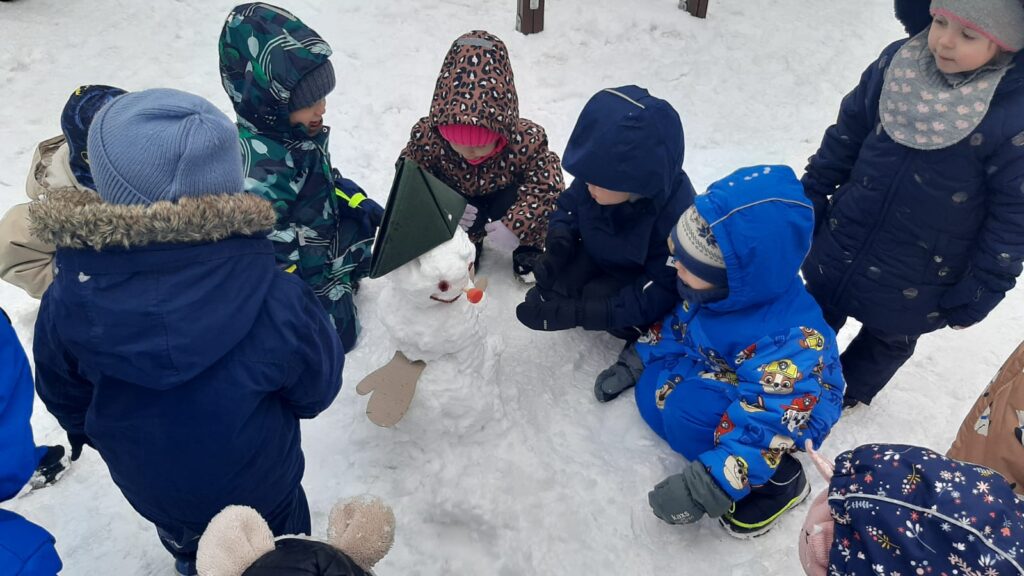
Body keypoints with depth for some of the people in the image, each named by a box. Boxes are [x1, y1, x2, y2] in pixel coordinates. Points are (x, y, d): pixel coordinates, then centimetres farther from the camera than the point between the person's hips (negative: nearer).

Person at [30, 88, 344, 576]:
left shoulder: (68, 303, -31)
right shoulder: (279, 301, -39)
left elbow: (64, 397, -9)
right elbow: (317, 391, -18)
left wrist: (86, 434, 15)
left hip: (147, 484, 3)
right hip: (259, 483, -2)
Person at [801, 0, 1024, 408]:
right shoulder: (897, 63, -12)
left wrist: (980, 291, -12)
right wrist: (812, 197, 7)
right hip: (842, 246, 3)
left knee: (889, 339, 23)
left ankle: (850, 391, 52)